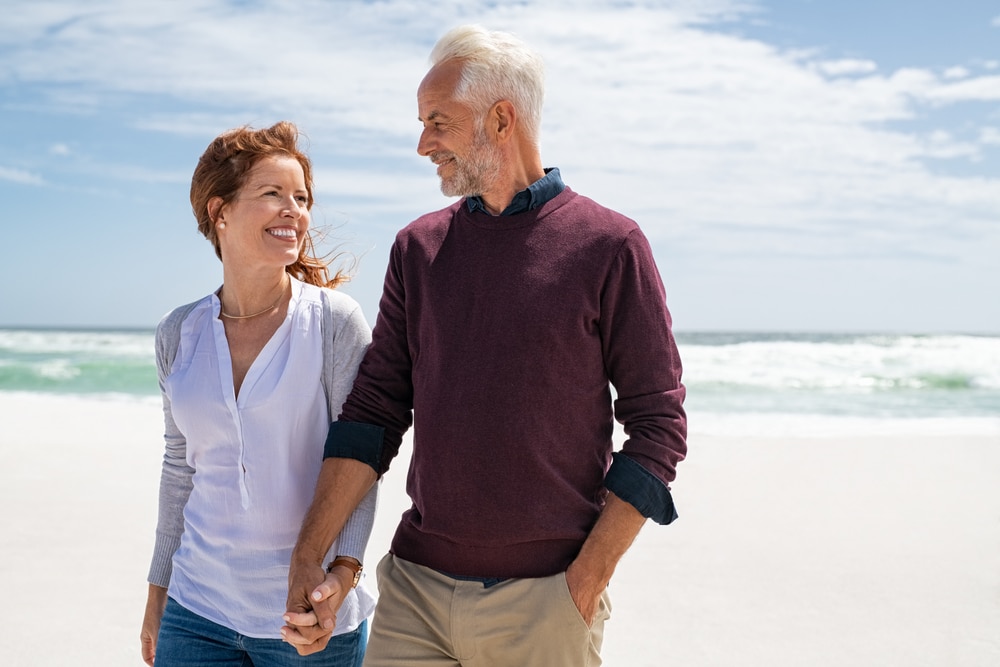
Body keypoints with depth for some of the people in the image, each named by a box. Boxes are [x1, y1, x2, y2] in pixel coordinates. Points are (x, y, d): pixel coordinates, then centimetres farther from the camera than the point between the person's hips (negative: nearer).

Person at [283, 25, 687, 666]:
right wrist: (308, 557, -2)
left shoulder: (608, 246, -5)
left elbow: (658, 425, -5)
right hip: (415, 588, 3)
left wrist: (587, 581, -10)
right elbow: (374, 410, 6)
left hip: (543, 601, -3)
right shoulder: (418, 247, 7)